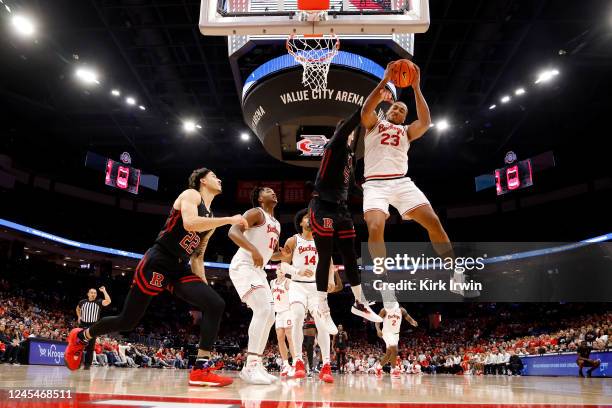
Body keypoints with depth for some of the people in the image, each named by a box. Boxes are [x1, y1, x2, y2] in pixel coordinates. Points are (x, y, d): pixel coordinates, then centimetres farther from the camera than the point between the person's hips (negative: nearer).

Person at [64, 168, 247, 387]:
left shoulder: (212, 220, 17)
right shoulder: (191, 194, -5)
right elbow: (190, 223, -27)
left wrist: (203, 286, 11)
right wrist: (229, 219, -22)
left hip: (180, 268, 7)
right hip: (157, 262, -7)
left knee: (216, 305, -14)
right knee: (127, 321, 3)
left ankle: (201, 369, -16)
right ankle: (80, 336, 32)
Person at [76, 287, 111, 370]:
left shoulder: (98, 302, -4)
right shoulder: (82, 302, 3)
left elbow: (108, 301, -23)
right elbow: (78, 308, 26)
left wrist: (104, 291, -18)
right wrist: (79, 317, 10)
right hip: (83, 325, 2)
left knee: (91, 347, 0)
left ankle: (87, 364, 7)